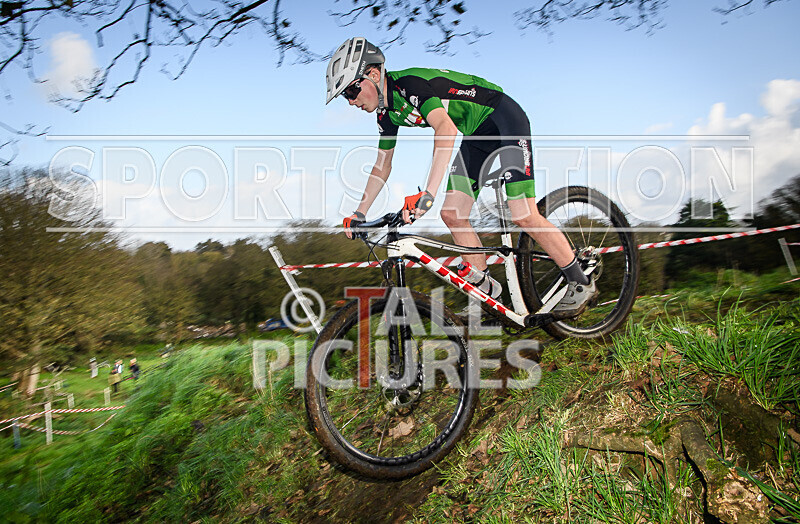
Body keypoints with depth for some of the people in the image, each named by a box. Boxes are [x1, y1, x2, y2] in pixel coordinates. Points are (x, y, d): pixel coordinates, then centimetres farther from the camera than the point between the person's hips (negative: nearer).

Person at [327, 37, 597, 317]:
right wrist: (360, 213, 8)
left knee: (524, 216, -16)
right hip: (477, 134, 9)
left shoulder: (409, 83, -27)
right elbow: (382, 165, 13)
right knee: (451, 214, -4)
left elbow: (447, 130, -44)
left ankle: (581, 283, 1)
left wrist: (428, 194, -52)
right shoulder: (387, 112, 2)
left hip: (505, 119, -8)